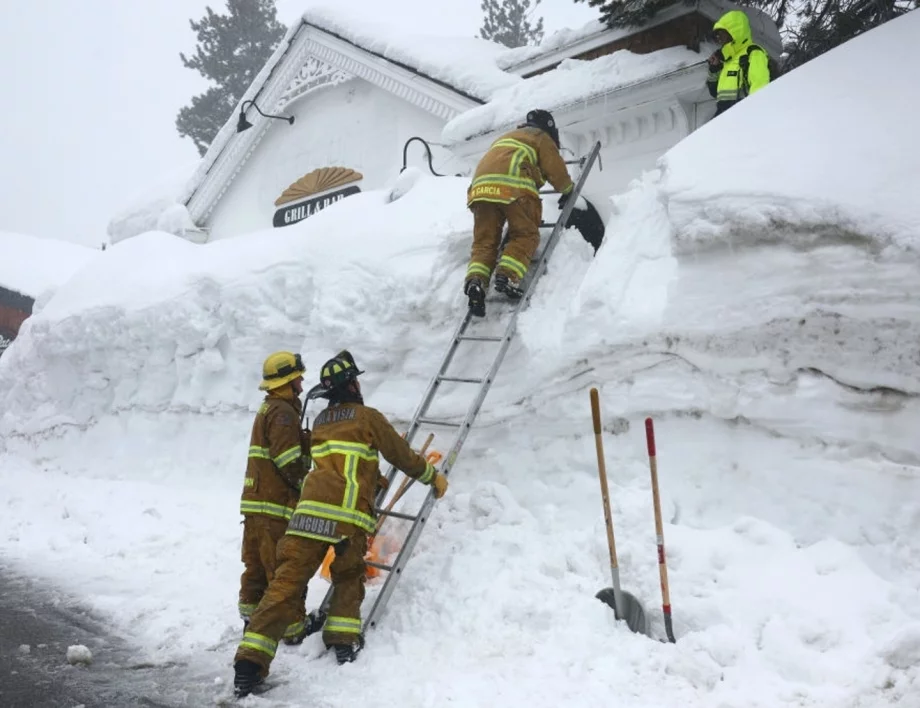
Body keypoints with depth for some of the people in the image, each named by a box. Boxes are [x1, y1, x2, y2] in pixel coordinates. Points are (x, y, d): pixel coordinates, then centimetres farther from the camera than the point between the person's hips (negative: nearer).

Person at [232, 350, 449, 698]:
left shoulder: (319, 421, 24)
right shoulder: (367, 417, 7)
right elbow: (402, 455, 14)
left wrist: (374, 479, 52)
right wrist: (434, 476, 29)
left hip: (310, 508, 4)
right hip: (348, 514, -4)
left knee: (287, 580, -1)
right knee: (348, 577, 21)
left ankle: (251, 658, -8)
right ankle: (343, 639, 14)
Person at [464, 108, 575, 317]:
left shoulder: (505, 137, 41)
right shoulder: (541, 137, 21)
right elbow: (556, 170, 14)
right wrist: (568, 190, 34)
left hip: (481, 185, 6)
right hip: (514, 186, -5)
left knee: (484, 241, 2)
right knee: (525, 235, 1)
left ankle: (476, 280, -21)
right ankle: (507, 275, -20)